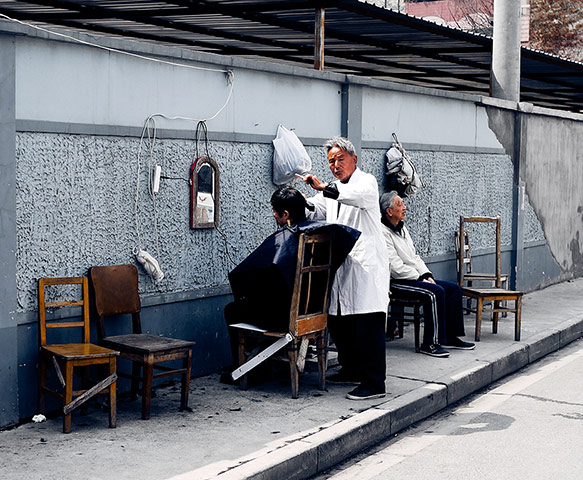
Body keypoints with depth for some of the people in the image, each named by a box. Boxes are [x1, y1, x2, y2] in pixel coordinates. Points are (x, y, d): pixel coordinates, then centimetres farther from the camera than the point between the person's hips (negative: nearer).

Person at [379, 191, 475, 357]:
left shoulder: (402, 228, 18)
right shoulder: (383, 233, -14)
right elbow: (397, 267, -19)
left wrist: (427, 275, 4)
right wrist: (421, 279, -15)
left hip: (416, 277, 10)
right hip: (397, 282, -10)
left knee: (454, 288, 0)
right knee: (436, 292, -29)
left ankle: (451, 337, 4)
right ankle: (430, 344, -24)